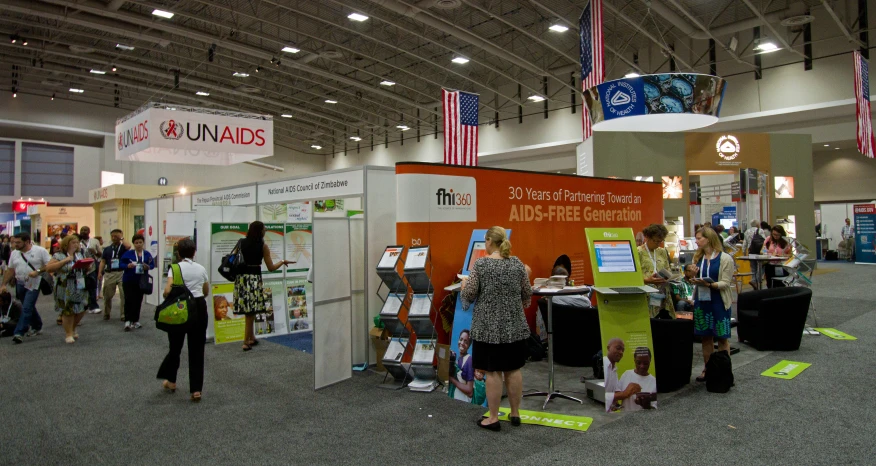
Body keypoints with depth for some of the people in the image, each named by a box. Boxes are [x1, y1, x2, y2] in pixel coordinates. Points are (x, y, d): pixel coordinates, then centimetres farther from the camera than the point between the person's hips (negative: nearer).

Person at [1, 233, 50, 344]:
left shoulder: (40, 251, -9)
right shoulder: (14, 253, 8)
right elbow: (10, 270, 12)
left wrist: (38, 271, -22)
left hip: (34, 284, -6)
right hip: (20, 284, 6)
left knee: (27, 308, -12)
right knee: (29, 307, 16)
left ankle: (19, 333, -12)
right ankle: (37, 327, 31)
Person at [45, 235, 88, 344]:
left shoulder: (81, 255, 12)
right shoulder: (59, 256, -5)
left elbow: (86, 270, 21)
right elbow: (48, 268, -16)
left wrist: (87, 267, -4)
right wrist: (64, 261, -23)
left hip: (80, 288, 5)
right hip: (65, 289, -5)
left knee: (81, 310, 8)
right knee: (68, 311, 0)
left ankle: (73, 329, 32)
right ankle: (68, 334, 15)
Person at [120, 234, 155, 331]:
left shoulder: (147, 254, 1)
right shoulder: (128, 253, -5)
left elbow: (152, 264, 2)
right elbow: (121, 264, -5)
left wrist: (148, 267, -19)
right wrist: (128, 266, -24)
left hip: (141, 281, 3)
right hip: (129, 280, -3)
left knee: (138, 301, 10)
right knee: (129, 300, -10)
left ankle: (135, 321, 21)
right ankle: (128, 321, -6)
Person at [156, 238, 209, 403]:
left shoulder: (175, 268, -7)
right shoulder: (201, 269, 6)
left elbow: (168, 291, -20)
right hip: (199, 308, 3)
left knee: (175, 346, 18)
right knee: (197, 349, 8)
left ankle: (171, 381, 37)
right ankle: (196, 390, 7)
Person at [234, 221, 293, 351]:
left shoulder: (241, 243, 7)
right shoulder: (263, 246, -4)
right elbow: (271, 268, -2)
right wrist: (283, 262, 14)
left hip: (241, 278, 5)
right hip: (254, 279, -5)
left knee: (249, 312, 15)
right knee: (251, 312, 0)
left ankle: (252, 338, 27)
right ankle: (246, 342, -1)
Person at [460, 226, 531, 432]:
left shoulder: (481, 264, -11)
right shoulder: (518, 264, 2)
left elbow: (469, 295, -11)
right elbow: (527, 295, 8)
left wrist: (465, 284, 10)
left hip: (489, 325, -4)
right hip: (514, 324, 5)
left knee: (492, 372, 1)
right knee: (513, 369, 12)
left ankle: (493, 418, 8)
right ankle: (515, 414, 22)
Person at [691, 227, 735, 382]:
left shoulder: (725, 258, -7)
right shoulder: (697, 257, 9)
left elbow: (726, 283, -11)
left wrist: (710, 284, -27)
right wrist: (694, 279, -8)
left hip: (719, 302, -5)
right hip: (701, 301, 5)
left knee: (722, 338, 3)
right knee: (706, 337, 11)